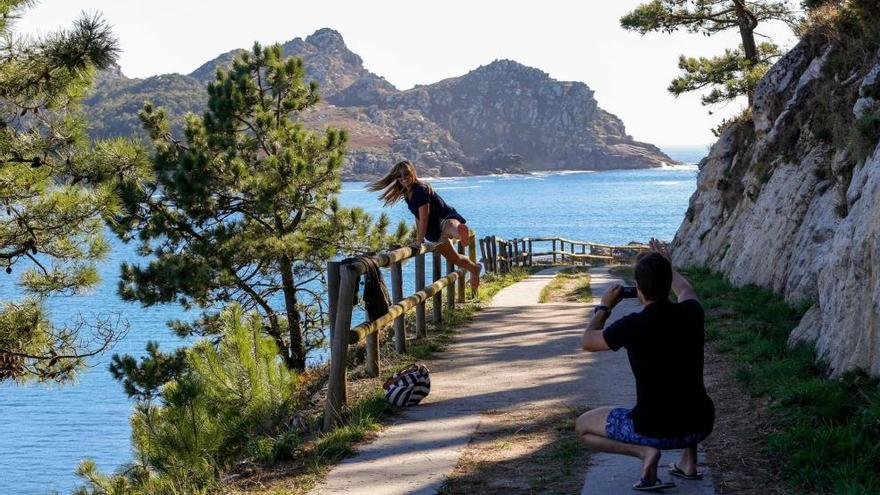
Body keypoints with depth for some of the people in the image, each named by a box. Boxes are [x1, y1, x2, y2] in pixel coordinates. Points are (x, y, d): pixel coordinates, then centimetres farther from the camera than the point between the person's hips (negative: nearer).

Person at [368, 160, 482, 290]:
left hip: (447, 219, -10)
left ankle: (462, 231, -82)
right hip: (435, 232, 10)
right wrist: (419, 238, 22)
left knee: (451, 228, -48)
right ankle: (474, 268, 48)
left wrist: (419, 242, -17)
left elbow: (424, 218, -22)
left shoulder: (421, 189, -20)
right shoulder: (407, 193, 9)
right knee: (454, 258, 22)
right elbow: (418, 216, 20)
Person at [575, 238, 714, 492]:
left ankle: (644, 451, -5)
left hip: (654, 430, -5)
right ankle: (689, 461, 23)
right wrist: (668, 266, 37)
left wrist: (604, 307, 17)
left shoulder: (632, 327, -19)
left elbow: (587, 342, 3)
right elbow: (685, 289, 21)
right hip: (699, 426, 5)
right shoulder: (691, 314, -7)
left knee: (583, 426, 17)